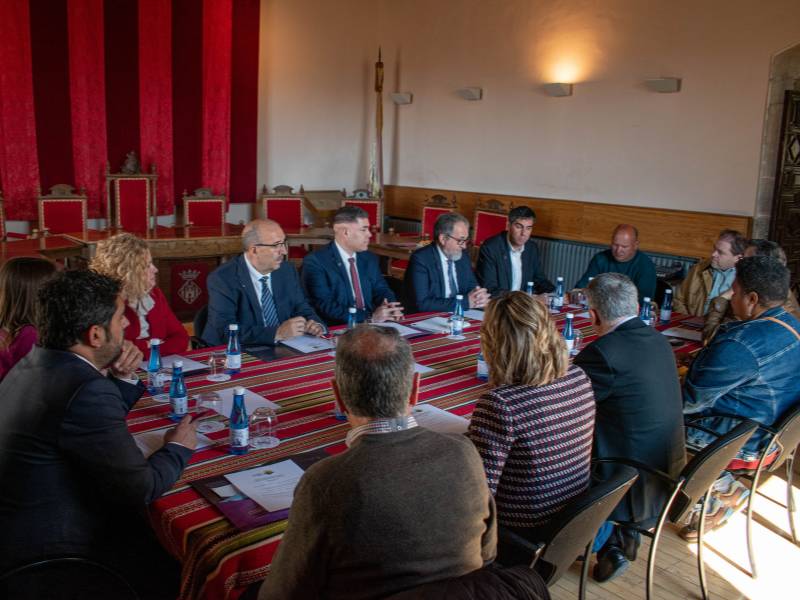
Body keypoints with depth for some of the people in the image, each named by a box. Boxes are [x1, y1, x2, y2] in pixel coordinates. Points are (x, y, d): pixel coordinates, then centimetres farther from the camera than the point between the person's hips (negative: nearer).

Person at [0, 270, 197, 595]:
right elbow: (141, 490, -21)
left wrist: (124, 377, 1)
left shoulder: (34, 364, 2)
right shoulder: (86, 389, -28)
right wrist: (178, 449, -3)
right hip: (49, 554, -9)